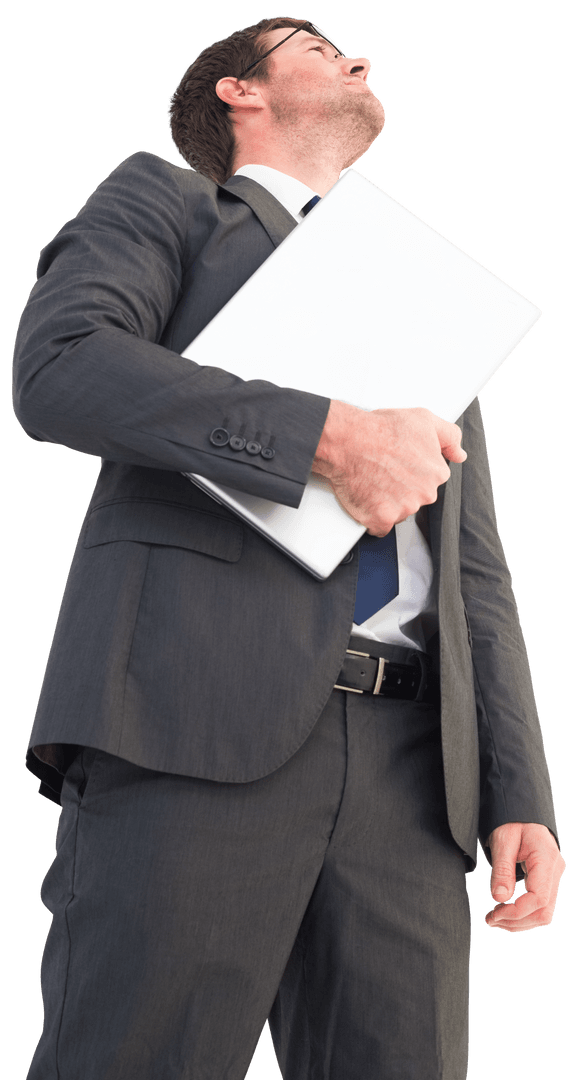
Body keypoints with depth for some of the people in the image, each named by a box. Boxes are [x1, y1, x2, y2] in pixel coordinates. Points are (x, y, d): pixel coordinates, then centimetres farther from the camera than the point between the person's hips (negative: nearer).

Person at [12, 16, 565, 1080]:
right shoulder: (163, 199, 16)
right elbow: (56, 365, -6)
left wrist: (521, 794, 11)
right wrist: (328, 437, -14)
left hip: (407, 755, 5)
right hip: (196, 714, -5)